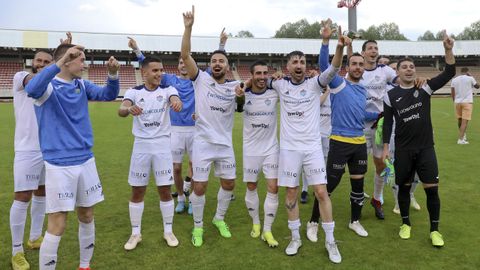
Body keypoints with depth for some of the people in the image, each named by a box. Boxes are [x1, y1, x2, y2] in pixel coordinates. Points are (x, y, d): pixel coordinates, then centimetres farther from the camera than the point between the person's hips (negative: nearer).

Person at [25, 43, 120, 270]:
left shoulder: (82, 85, 7)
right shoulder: (48, 86, -11)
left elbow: (108, 94, 6)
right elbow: (32, 90, -33)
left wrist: (113, 74, -13)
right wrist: (60, 62, -40)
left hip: (86, 161, 6)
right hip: (59, 165, -6)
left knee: (86, 217, 15)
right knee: (57, 225, -2)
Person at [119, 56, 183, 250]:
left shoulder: (167, 89, -1)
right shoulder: (134, 92, -2)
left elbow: (175, 99, -25)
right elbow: (121, 111, -20)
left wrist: (176, 103, -50)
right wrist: (129, 109, -45)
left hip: (162, 145, 0)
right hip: (141, 146, 1)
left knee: (165, 190, 4)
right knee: (137, 191, 7)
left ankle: (168, 231, 23)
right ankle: (136, 233, 23)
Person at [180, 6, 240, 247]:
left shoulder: (234, 87, 3)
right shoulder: (201, 79, -5)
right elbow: (185, 55, -15)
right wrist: (188, 27, -24)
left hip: (225, 144, 4)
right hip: (202, 143, -3)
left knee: (229, 184, 12)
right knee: (199, 187, 1)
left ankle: (219, 218, 37)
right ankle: (198, 226, 23)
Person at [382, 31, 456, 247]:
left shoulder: (424, 88, 0)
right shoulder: (391, 95, -1)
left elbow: (449, 74, -11)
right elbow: (387, 122, 2)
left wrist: (448, 50, -24)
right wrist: (386, 147, -2)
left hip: (426, 148, 0)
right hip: (403, 149, 0)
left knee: (431, 188, 0)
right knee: (404, 187, 10)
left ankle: (434, 230, 15)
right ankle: (406, 223, 29)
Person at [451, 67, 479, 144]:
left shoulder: (454, 80, 5)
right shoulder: (470, 78, -3)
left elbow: (453, 93, 5)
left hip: (457, 102, 4)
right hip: (467, 102, -4)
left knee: (460, 120, 18)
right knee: (465, 121, -6)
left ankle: (463, 135, 36)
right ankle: (460, 139, -14)